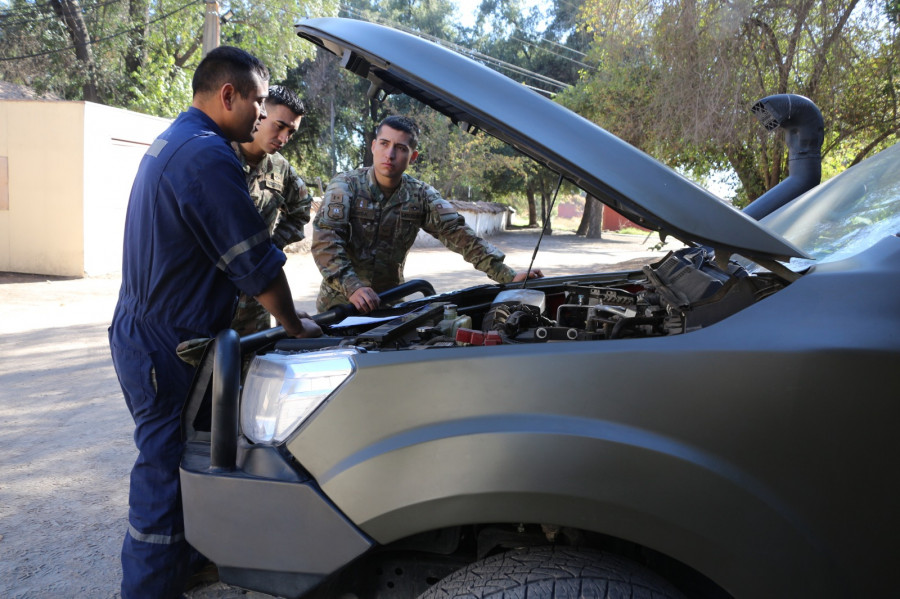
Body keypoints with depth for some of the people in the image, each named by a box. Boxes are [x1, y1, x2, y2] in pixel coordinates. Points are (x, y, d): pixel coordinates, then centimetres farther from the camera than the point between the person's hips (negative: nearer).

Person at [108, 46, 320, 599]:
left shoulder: (170, 144, 14)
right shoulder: (209, 157, -21)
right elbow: (257, 264, -20)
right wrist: (296, 325, -5)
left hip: (141, 332, 11)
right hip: (166, 347, -11)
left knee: (180, 461, 24)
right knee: (166, 474, 1)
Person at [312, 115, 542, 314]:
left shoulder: (421, 196, -2)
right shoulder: (345, 186, -9)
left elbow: (458, 233, -10)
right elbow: (325, 239, -21)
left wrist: (508, 276, -21)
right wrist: (351, 286, -37)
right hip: (339, 300, -2)